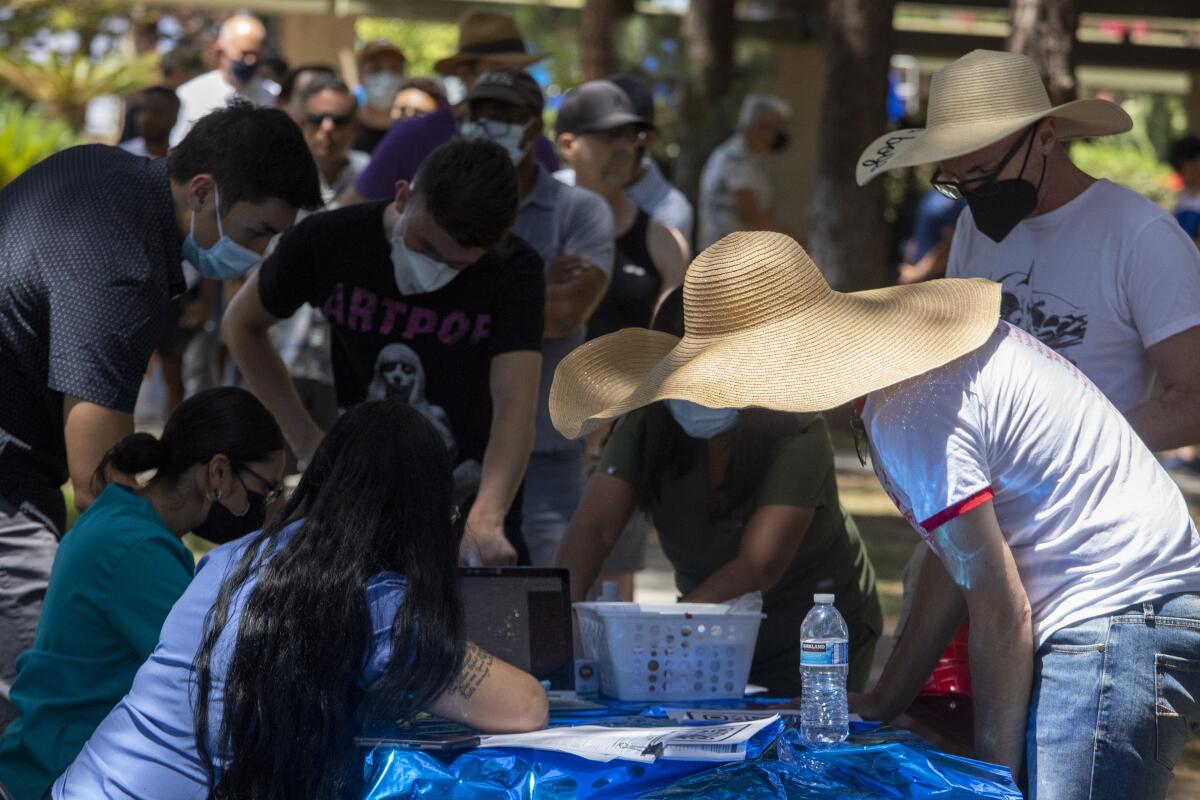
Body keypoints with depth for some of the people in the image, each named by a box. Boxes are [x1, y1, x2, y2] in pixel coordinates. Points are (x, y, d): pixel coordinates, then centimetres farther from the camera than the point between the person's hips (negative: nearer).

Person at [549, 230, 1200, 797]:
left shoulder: (908, 415, -17)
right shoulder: (908, 351, 14)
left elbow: (999, 609, -16)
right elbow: (961, 554, 21)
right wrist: (886, 698, 22)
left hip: (1115, 621, -10)